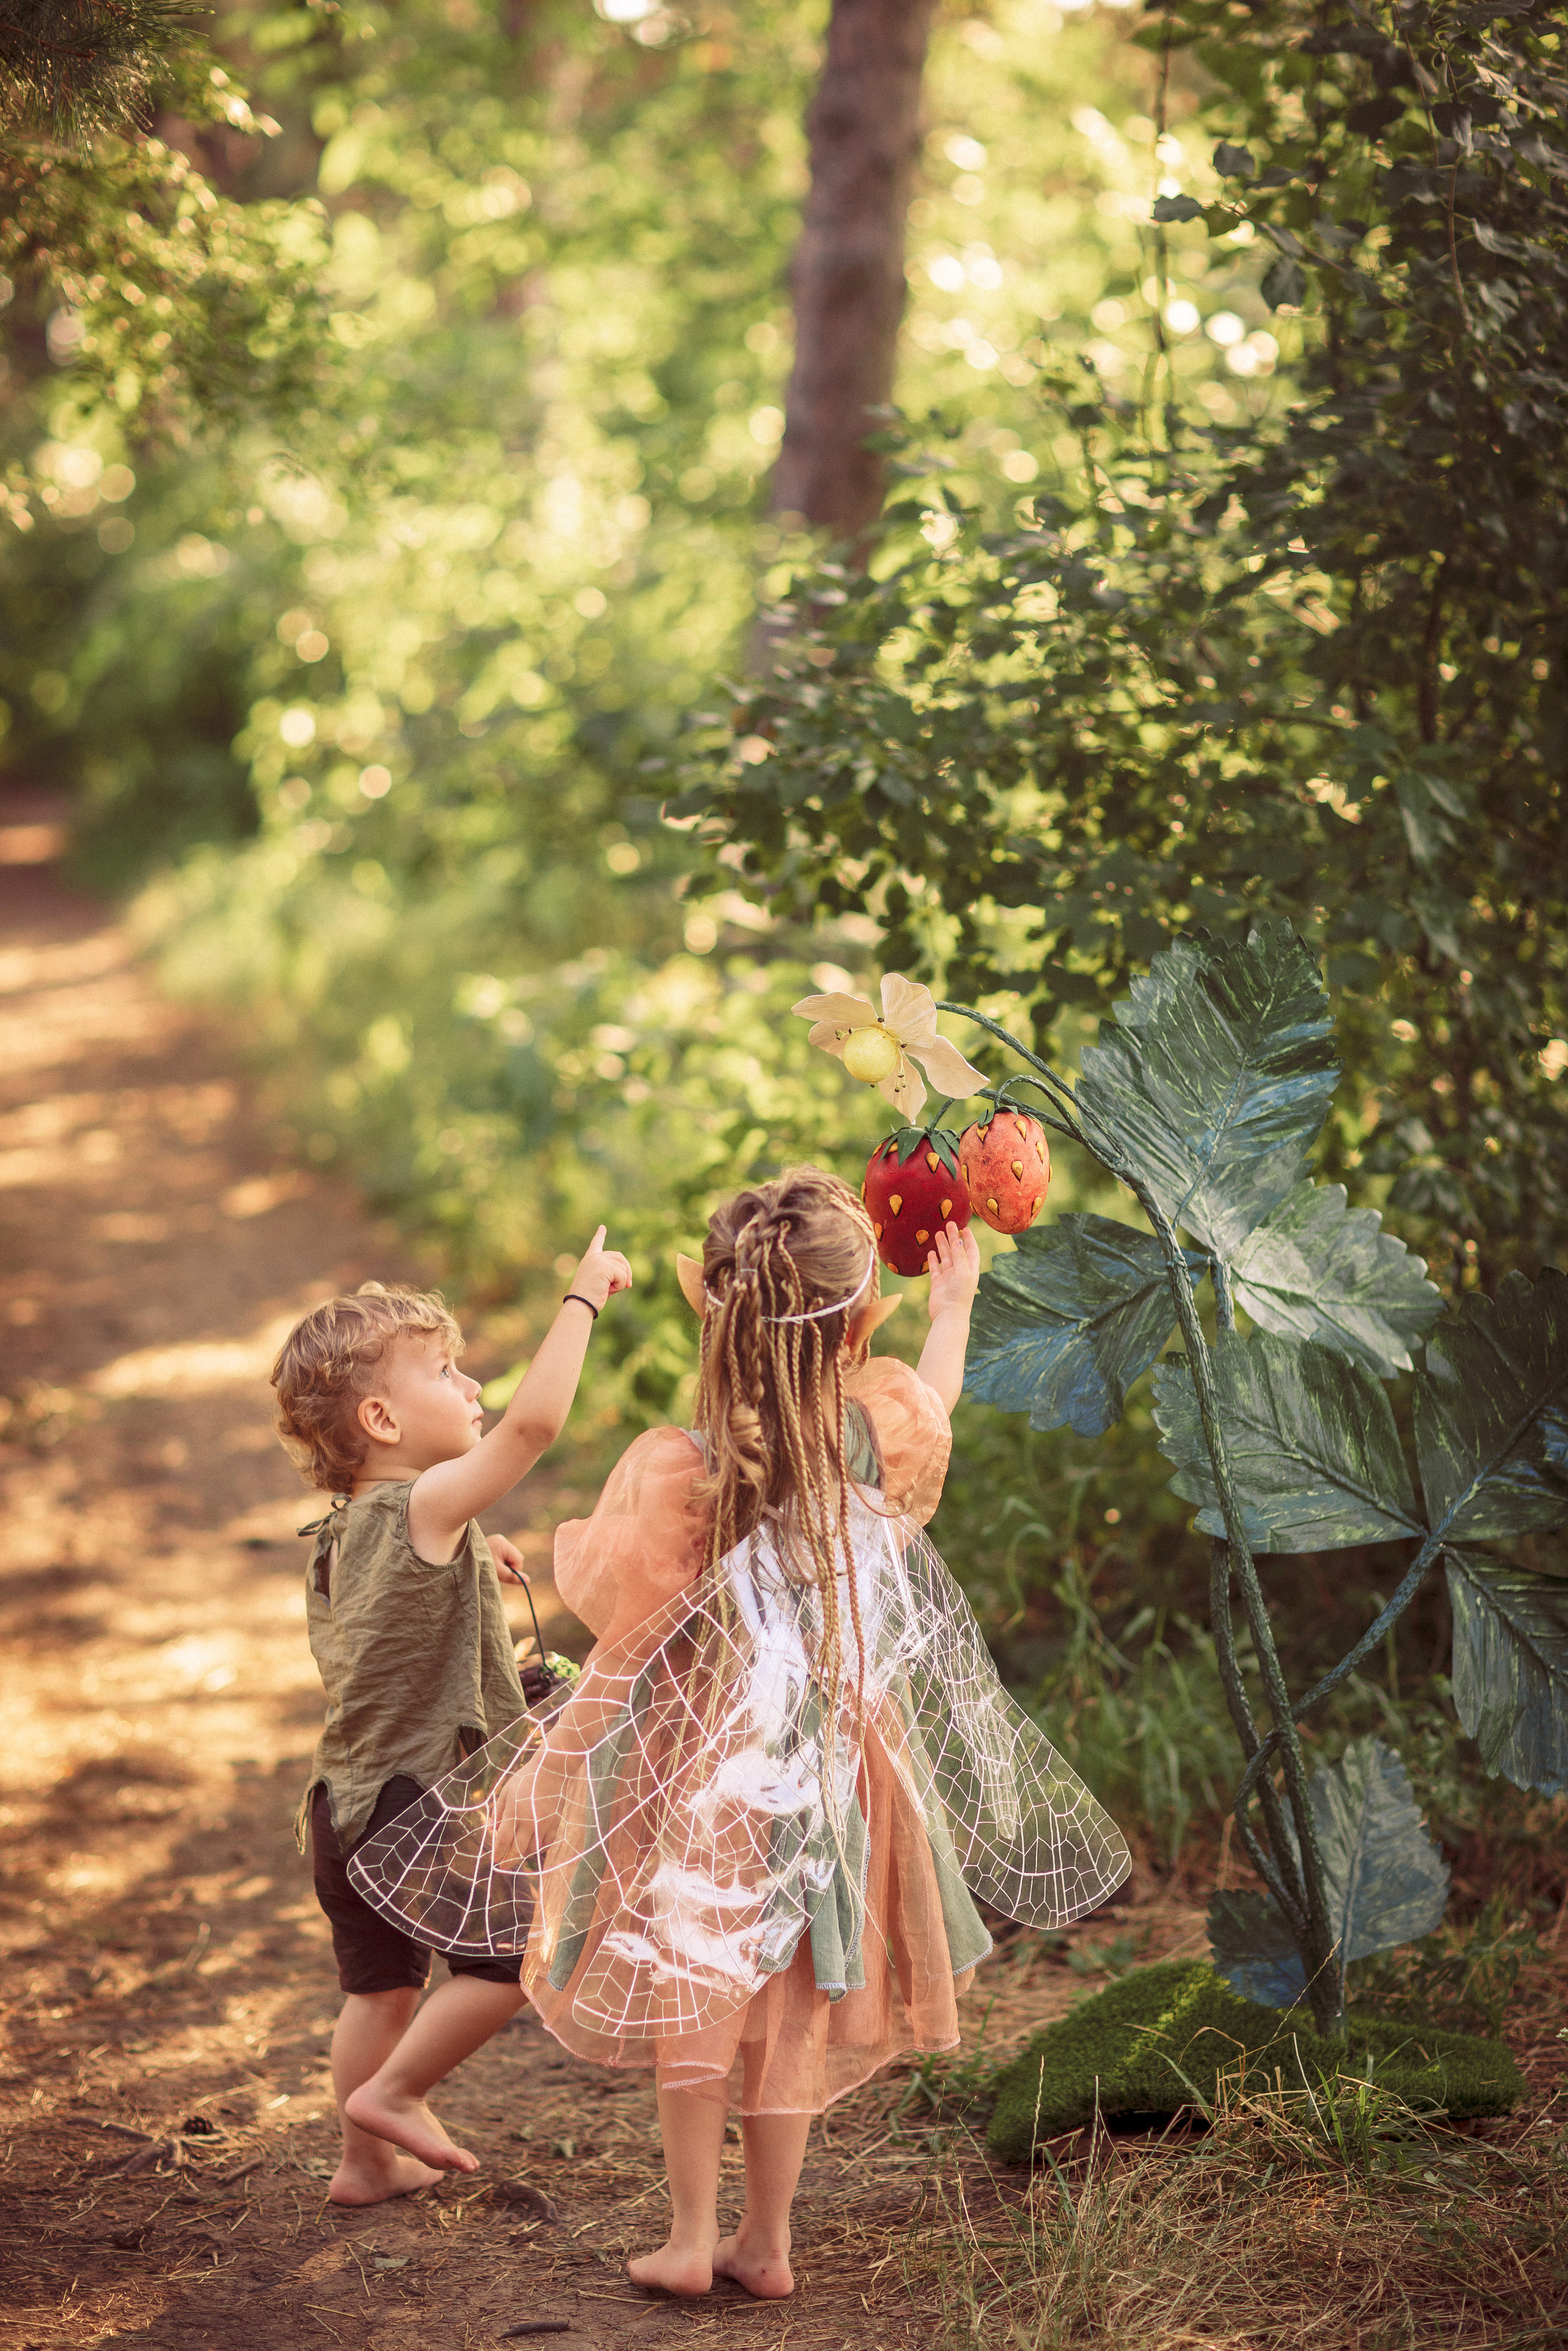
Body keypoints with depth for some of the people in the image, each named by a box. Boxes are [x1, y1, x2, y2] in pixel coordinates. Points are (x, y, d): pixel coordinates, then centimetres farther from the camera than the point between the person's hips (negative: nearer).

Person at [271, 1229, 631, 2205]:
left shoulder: (339, 1536, 9)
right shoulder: (427, 1508, -19)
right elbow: (535, 1421, -29)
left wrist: (466, 1566, 19)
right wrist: (585, 1295, -22)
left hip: (345, 1803, 9)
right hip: (419, 1805, -9)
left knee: (383, 1984, 18)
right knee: (517, 1955, 4)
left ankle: (369, 2160, 27)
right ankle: (393, 2092, 11)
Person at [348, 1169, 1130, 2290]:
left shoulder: (673, 1474, -26)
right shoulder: (885, 1433, -15)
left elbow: (590, 1586, -13)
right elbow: (936, 1400, 10)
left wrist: (565, 1538, 8)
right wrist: (955, 1300, 27)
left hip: (707, 1770, -2)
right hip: (835, 1765, 3)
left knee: (690, 1997, 15)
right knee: (795, 2007, 16)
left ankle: (693, 2235, 21)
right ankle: (767, 2240, 26)